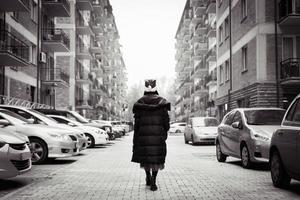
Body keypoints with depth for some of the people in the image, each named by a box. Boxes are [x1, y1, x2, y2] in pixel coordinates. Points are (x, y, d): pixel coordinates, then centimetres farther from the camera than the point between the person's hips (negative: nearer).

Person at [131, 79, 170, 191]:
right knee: (156, 157, 4)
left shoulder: (140, 102, 0)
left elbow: (137, 123, -1)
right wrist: (165, 133, 14)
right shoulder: (162, 102, 0)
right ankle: (153, 182, 0)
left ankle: (148, 177, 24)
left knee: (145, 156, 17)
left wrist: (135, 139, 4)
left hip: (143, 134, 1)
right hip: (158, 135, -1)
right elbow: (166, 120, 0)